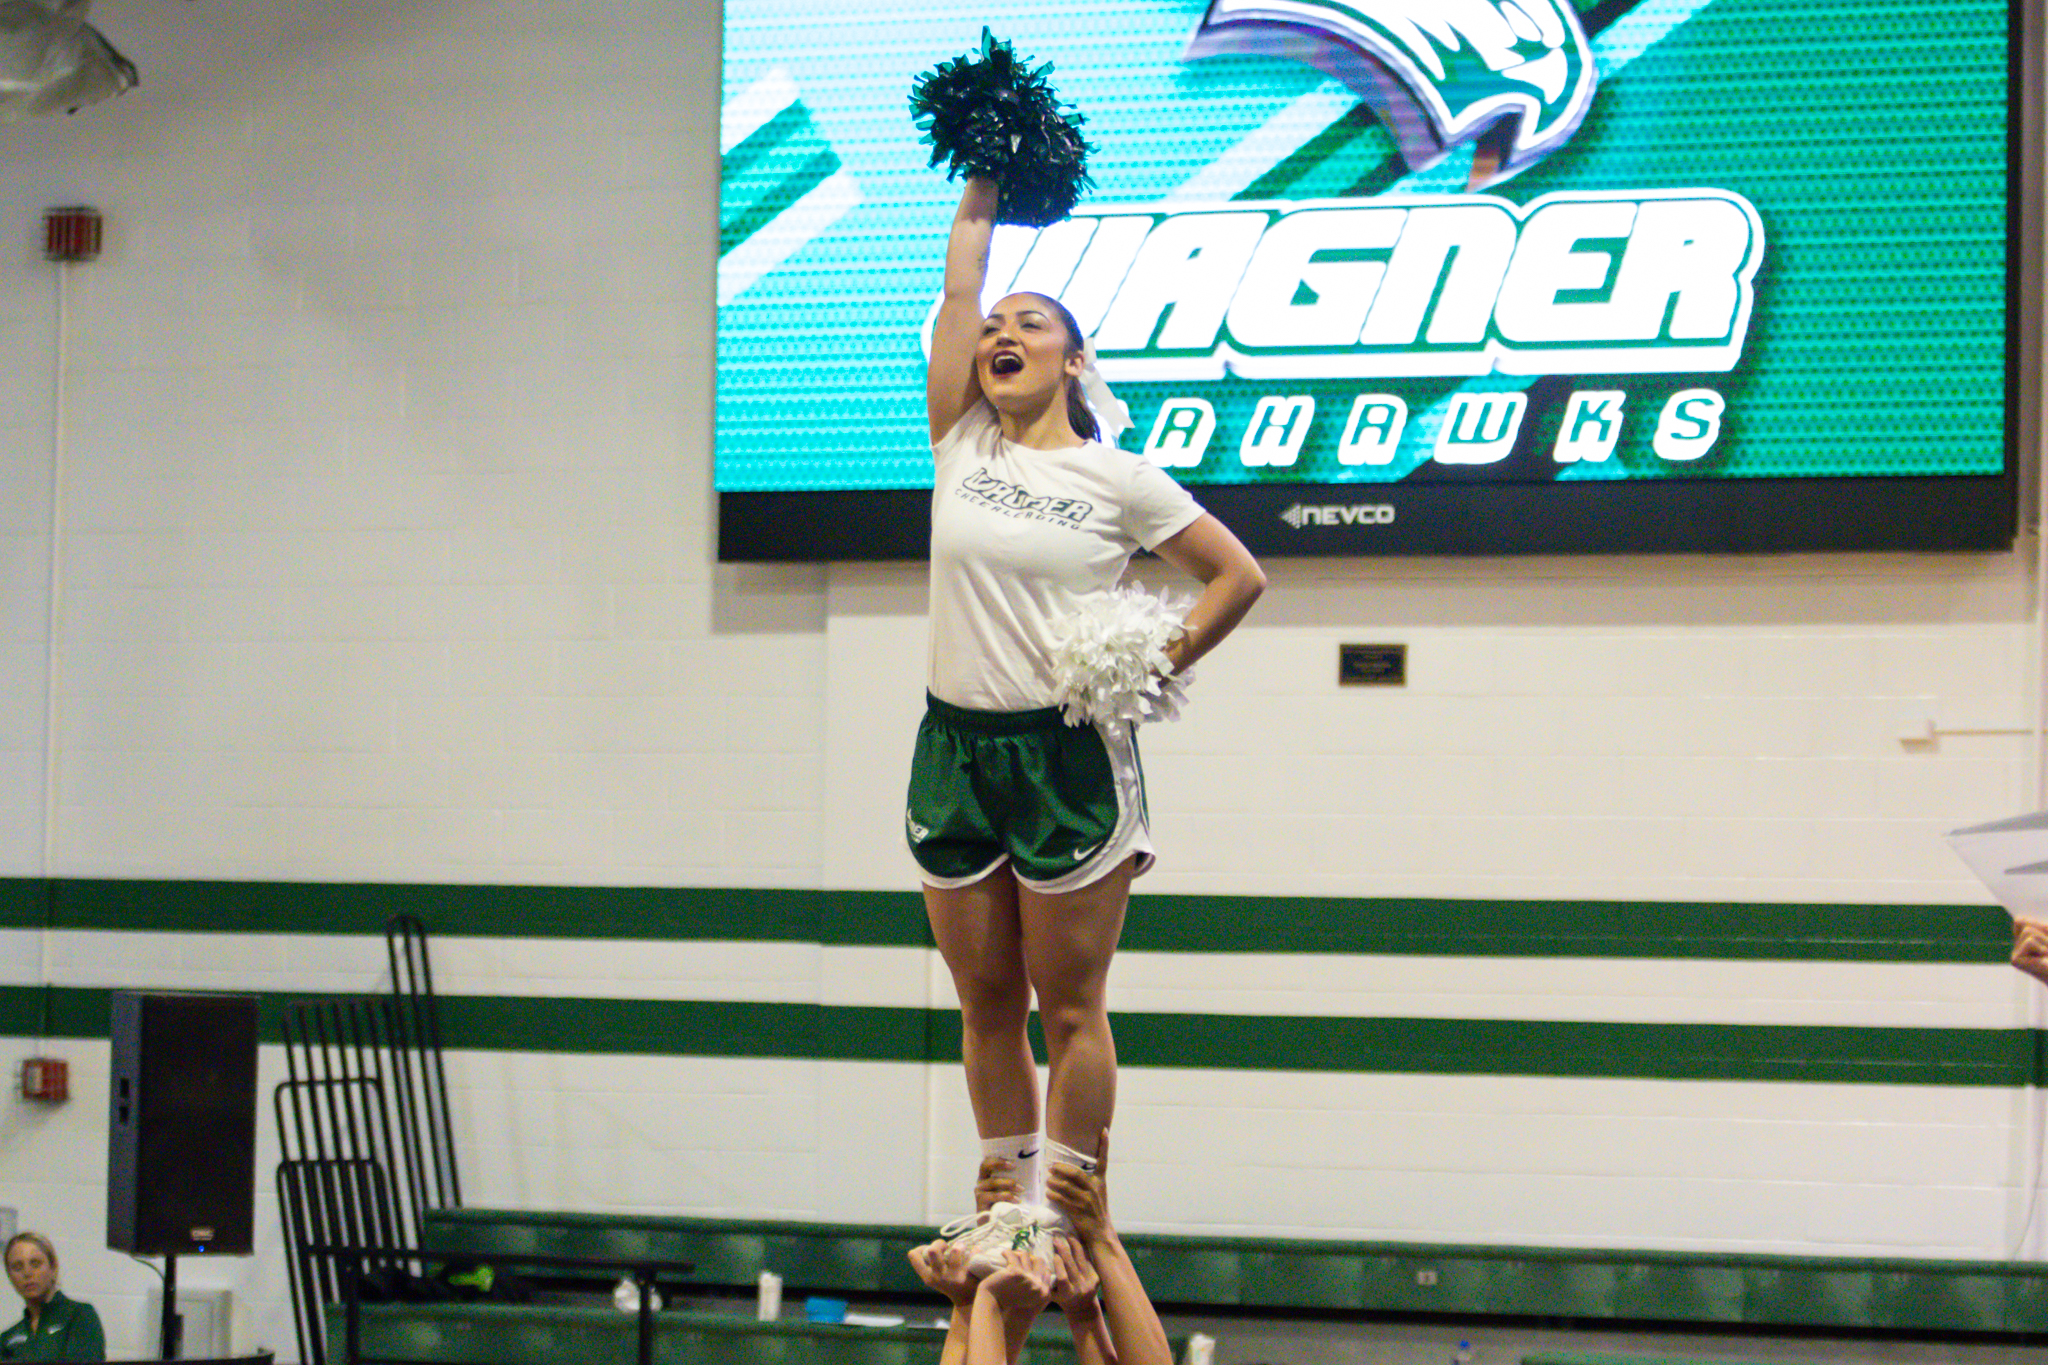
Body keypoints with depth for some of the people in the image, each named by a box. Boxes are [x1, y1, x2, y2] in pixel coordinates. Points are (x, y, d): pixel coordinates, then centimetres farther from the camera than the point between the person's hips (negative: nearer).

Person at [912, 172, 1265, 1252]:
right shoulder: (962, 449, 8)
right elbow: (956, 297, 4)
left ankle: (1060, 1209, 4)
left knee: (1068, 1007, -1)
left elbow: (1238, 575, 5)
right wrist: (978, 199, 9)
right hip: (957, 746, 4)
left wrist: (1155, 664, -5)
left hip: (1069, 752, -4)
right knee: (986, 1003, 8)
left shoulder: (1119, 480, 0)